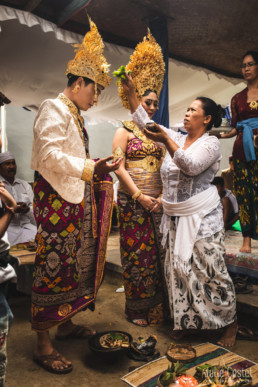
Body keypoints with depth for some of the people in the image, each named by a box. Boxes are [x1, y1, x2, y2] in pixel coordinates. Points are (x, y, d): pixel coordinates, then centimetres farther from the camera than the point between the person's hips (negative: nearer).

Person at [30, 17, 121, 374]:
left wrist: (96, 172, 12)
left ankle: (65, 323, 28)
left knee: (76, 262, 13)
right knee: (54, 264, -5)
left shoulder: (74, 115, 22)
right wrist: (90, 168, -24)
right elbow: (50, 155, -19)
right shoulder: (54, 108, -7)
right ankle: (43, 344, 9)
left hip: (76, 200, 9)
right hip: (56, 199, -9)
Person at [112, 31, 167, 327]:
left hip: (157, 201, 5)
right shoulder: (125, 131, 1)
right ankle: (137, 309, 16)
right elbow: (118, 167, -9)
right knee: (136, 252, 1)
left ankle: (158, 305, 22)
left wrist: (162, 196, -2)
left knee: (157, 251, 7)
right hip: (132, 200, -4)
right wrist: (140, 197, -14)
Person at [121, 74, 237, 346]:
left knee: (211, 271, -1)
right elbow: (145, 122, 13)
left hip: (201, 218, -6)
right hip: (175, 217, 6)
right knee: (177, 269, 8)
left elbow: (191, 166, -23)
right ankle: (187, 321, 25)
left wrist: (166, 140, -30)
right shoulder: (177, 139, 13)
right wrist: (131, 93, 8)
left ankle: (229, 324, 20)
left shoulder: (210, 144, -5)